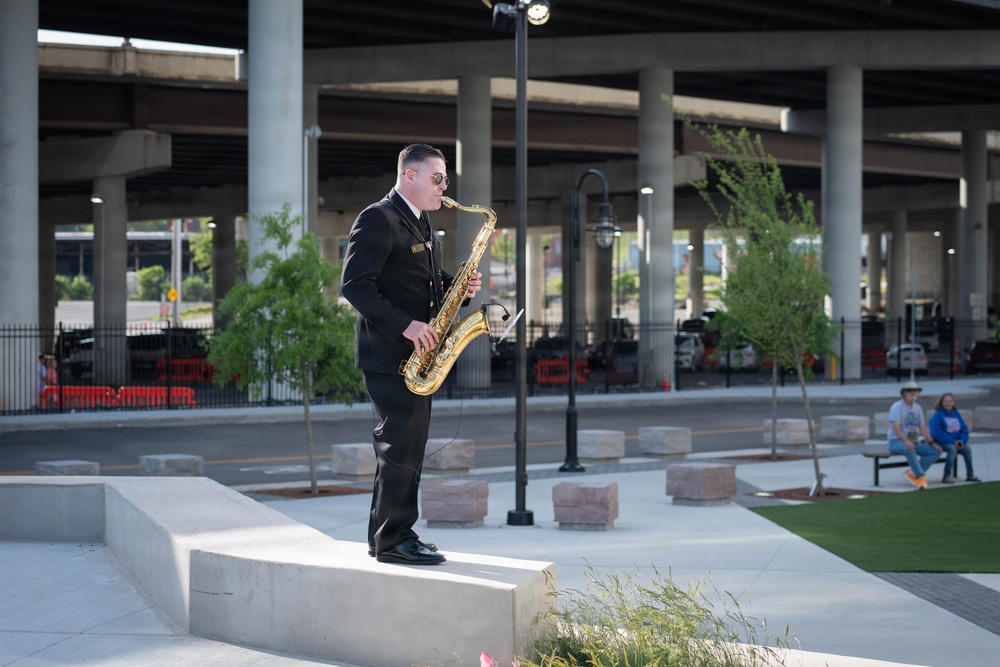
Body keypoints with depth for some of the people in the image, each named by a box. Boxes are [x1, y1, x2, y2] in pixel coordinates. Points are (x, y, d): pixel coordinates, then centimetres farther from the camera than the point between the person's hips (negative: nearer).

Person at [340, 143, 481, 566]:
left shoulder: (420, 224, 19)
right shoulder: (378, 220, -12)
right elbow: (354, 284, -19)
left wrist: (458, 286, 4)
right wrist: (404, 324, -24)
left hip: (415, 354, 10)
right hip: (389, 354, -10)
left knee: (406, 447, 11)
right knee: (401, 444, -9)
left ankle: (385, 537, 17)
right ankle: (393, 540, -4)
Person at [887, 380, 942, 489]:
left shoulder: (917, 408, 13)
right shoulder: (897, 407, -10)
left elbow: (922, 428, 13)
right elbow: (896, 429, -21)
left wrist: (931, 443, -2)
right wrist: (906, 441, -38)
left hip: (912, 442, 7)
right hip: (896, 442, -7)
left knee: (936, 451, -13)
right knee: (909, 449, -41)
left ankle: (913, 473, -17)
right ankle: (921, 476, -33)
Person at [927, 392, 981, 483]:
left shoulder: (956, 414, 12)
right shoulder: (937, 415, -7)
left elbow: (964, 429, 11)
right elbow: (937, 433, -16)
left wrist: (962, 441, -10)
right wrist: (953, 442, -20)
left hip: (955, 442, 6)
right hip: (941, 442, -6)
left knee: (967, 448, -18)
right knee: (952, 449, -34)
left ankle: (970, 475, -6)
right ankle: (946, 476, -30)